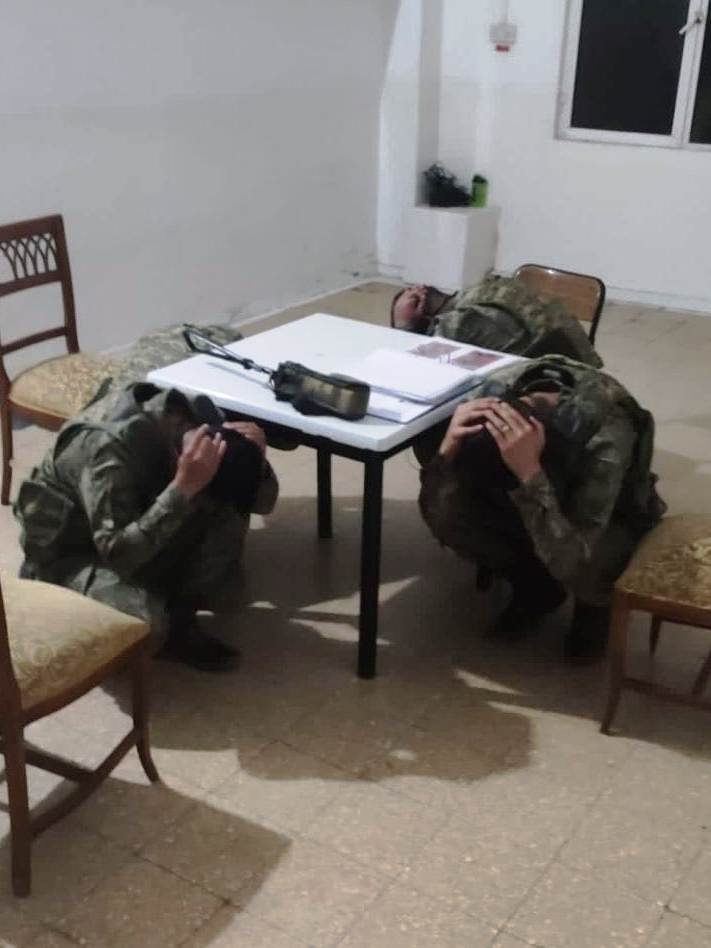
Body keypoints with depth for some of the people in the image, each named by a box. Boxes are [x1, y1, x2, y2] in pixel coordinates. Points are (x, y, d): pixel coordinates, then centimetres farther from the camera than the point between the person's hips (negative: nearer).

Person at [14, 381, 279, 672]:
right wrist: (184, 488, -45)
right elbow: (117, 555, -40)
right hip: (66, 554, -6)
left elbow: (264, 503, -9)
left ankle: (180, 623, -4)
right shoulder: (111, 447, -36)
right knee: (147, 619, -33)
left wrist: (255, 458, -30)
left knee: (229, 518, -15)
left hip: (139, 535, 7)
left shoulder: (198, 417, -16)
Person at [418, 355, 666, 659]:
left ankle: (595, 603, 2)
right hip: (545, 501, 4)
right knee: (449, 513, -24)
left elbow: (570, 565, -45)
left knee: (583, 574, -37)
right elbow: (436, 513, -25)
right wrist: (448, 448, -44)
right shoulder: (490, 396, -29)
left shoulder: (604, 436, -40)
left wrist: (529, 471, -54)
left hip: (608, 517, -3)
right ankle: (537, 587, 4)